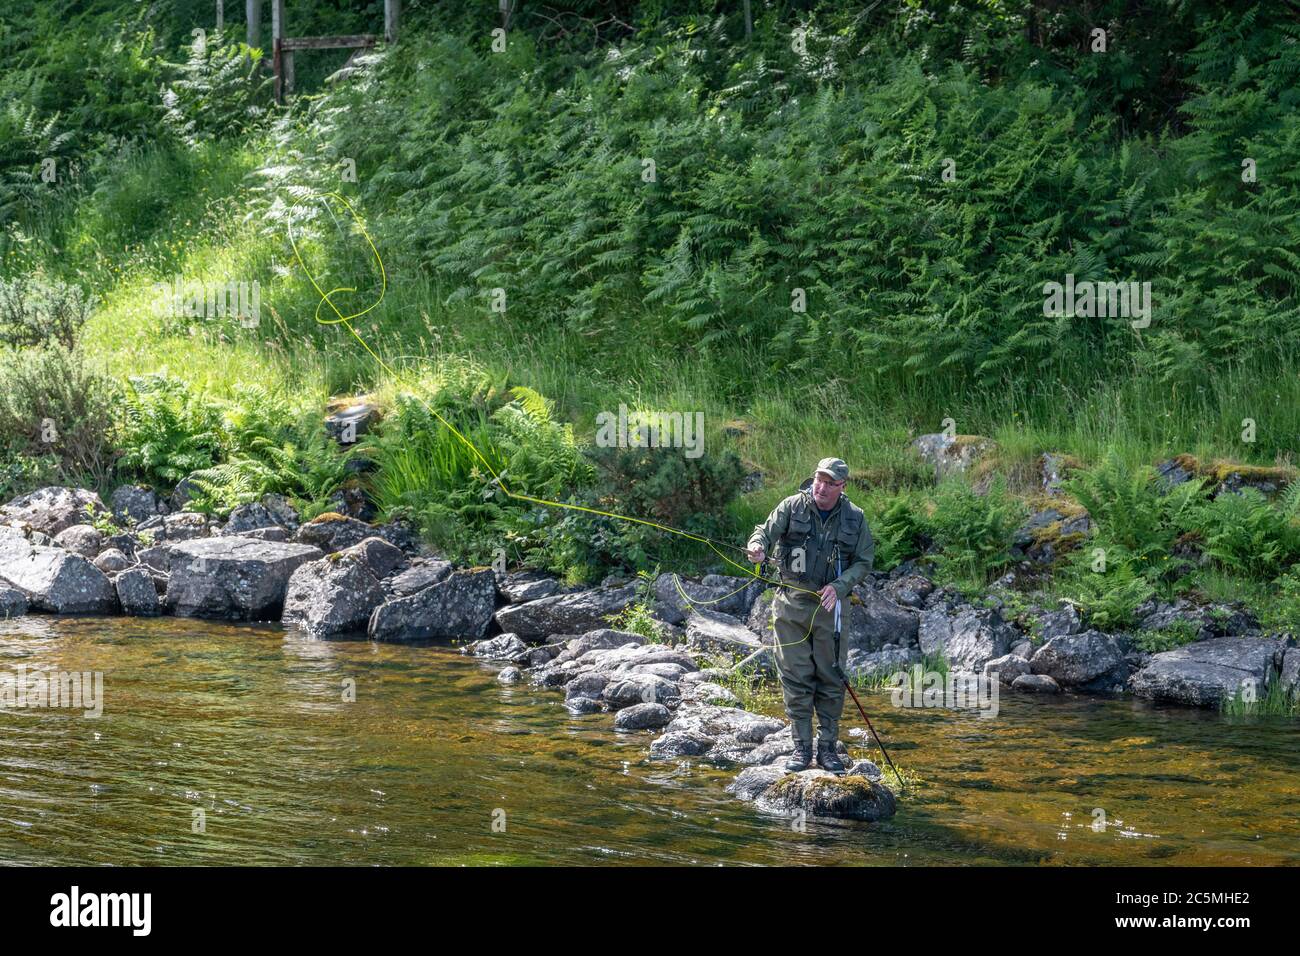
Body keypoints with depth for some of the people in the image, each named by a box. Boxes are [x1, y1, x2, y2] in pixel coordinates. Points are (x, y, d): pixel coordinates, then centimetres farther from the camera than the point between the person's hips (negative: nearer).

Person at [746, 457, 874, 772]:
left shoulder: (855, 518, 2)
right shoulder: (792, 506, -1)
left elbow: (864, 561, 4)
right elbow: (766, 530, -9)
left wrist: (839, 586, -13)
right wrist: (758, 546, -33)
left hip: (830, 604, 1)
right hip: (791, 604, -1)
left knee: (831, 678, 3)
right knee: (796, 677, 1)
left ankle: (827, 747, 13)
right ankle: (801, 747, 8)